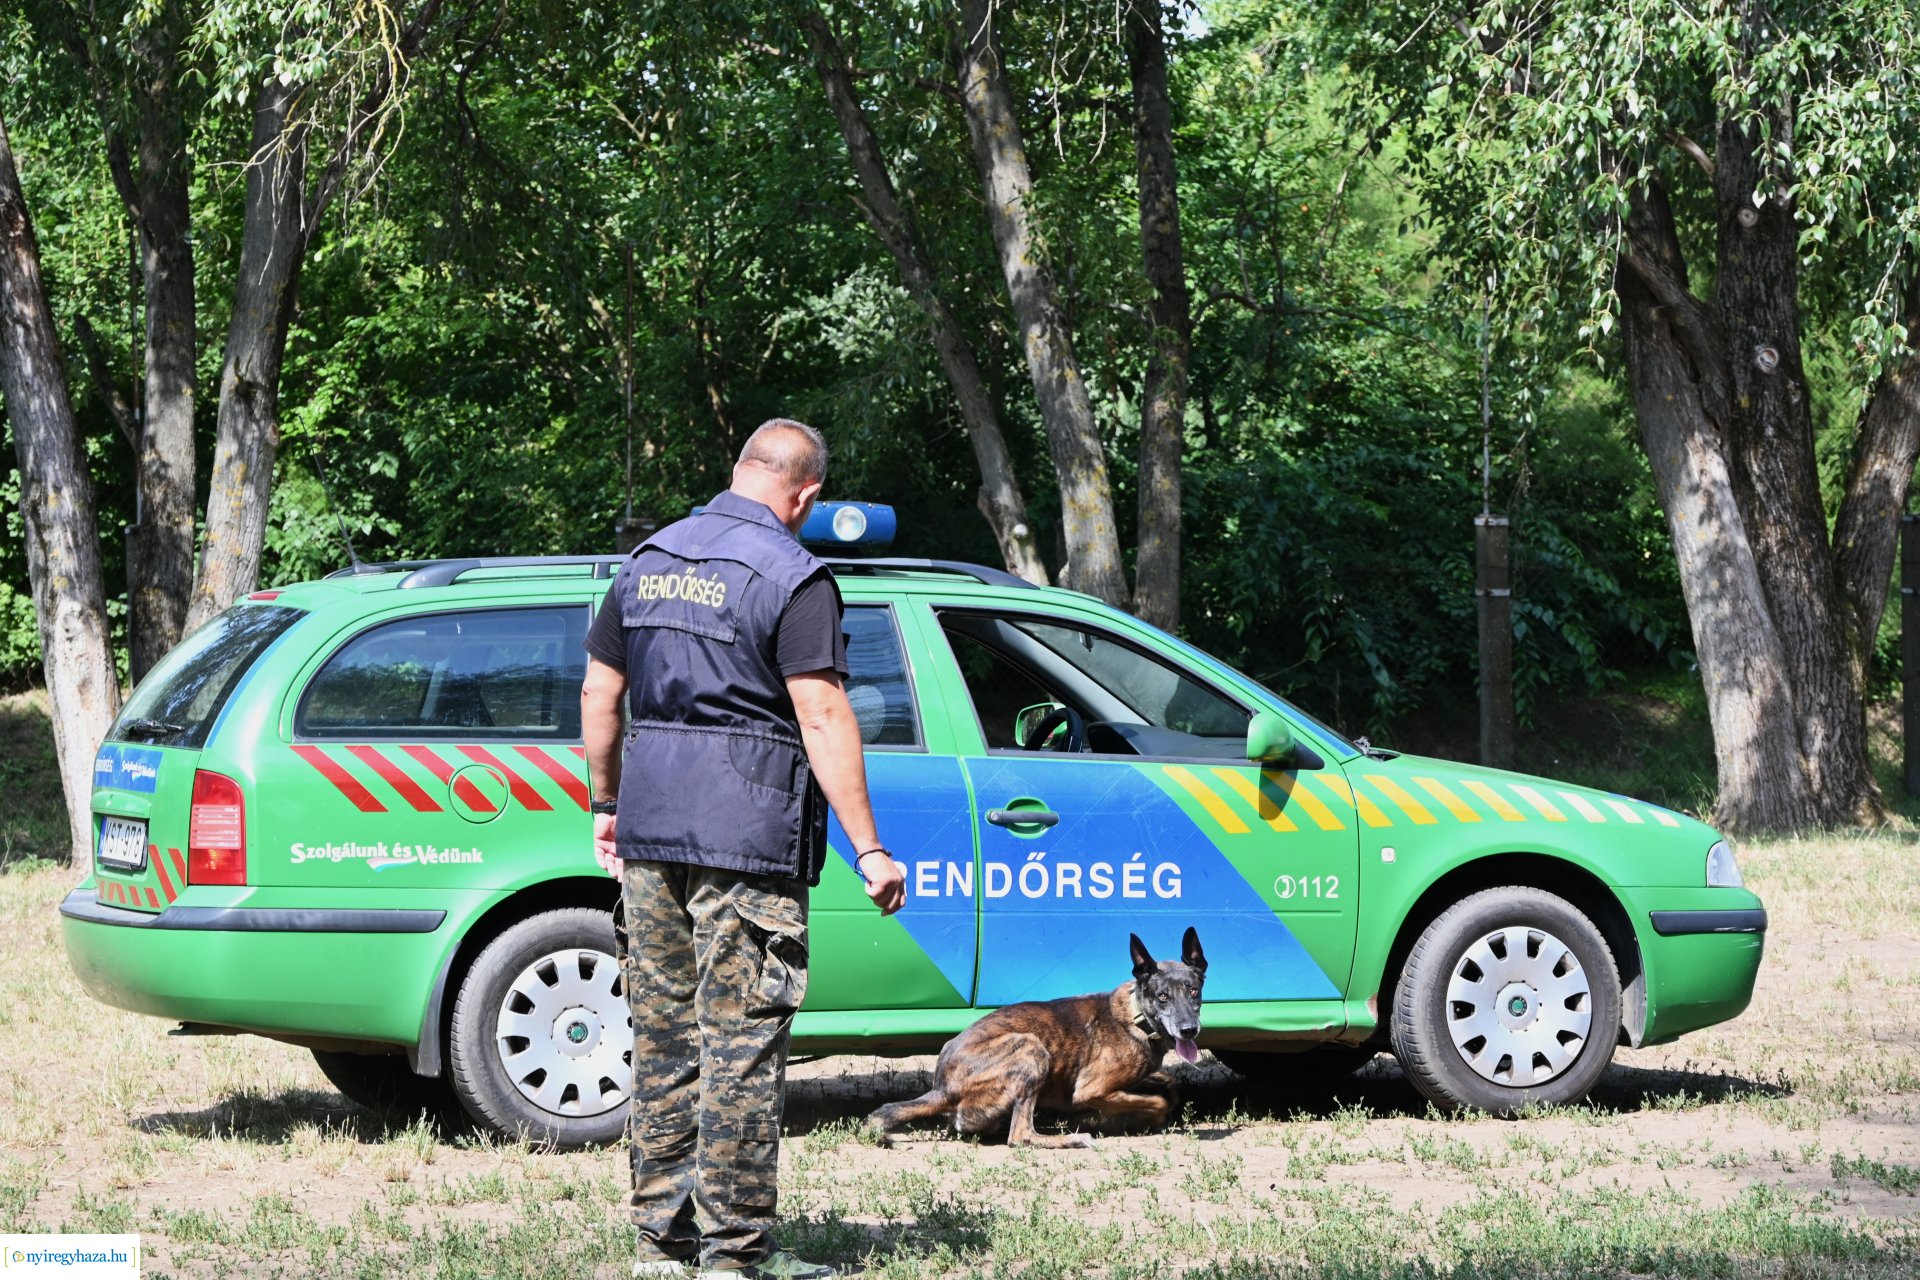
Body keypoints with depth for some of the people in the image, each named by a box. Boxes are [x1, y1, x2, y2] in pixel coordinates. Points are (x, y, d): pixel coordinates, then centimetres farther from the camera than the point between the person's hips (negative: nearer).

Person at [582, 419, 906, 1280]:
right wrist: (868, 850, -14)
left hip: (650, 824, 6)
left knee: (663, 1039, 12)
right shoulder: (791, 577, -10)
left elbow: (599, 692, 15)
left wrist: (607, 804, 25)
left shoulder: (649, 562, 11)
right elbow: (822, 717, -16)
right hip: (746, 834, -6)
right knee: (742, 1043, -4)